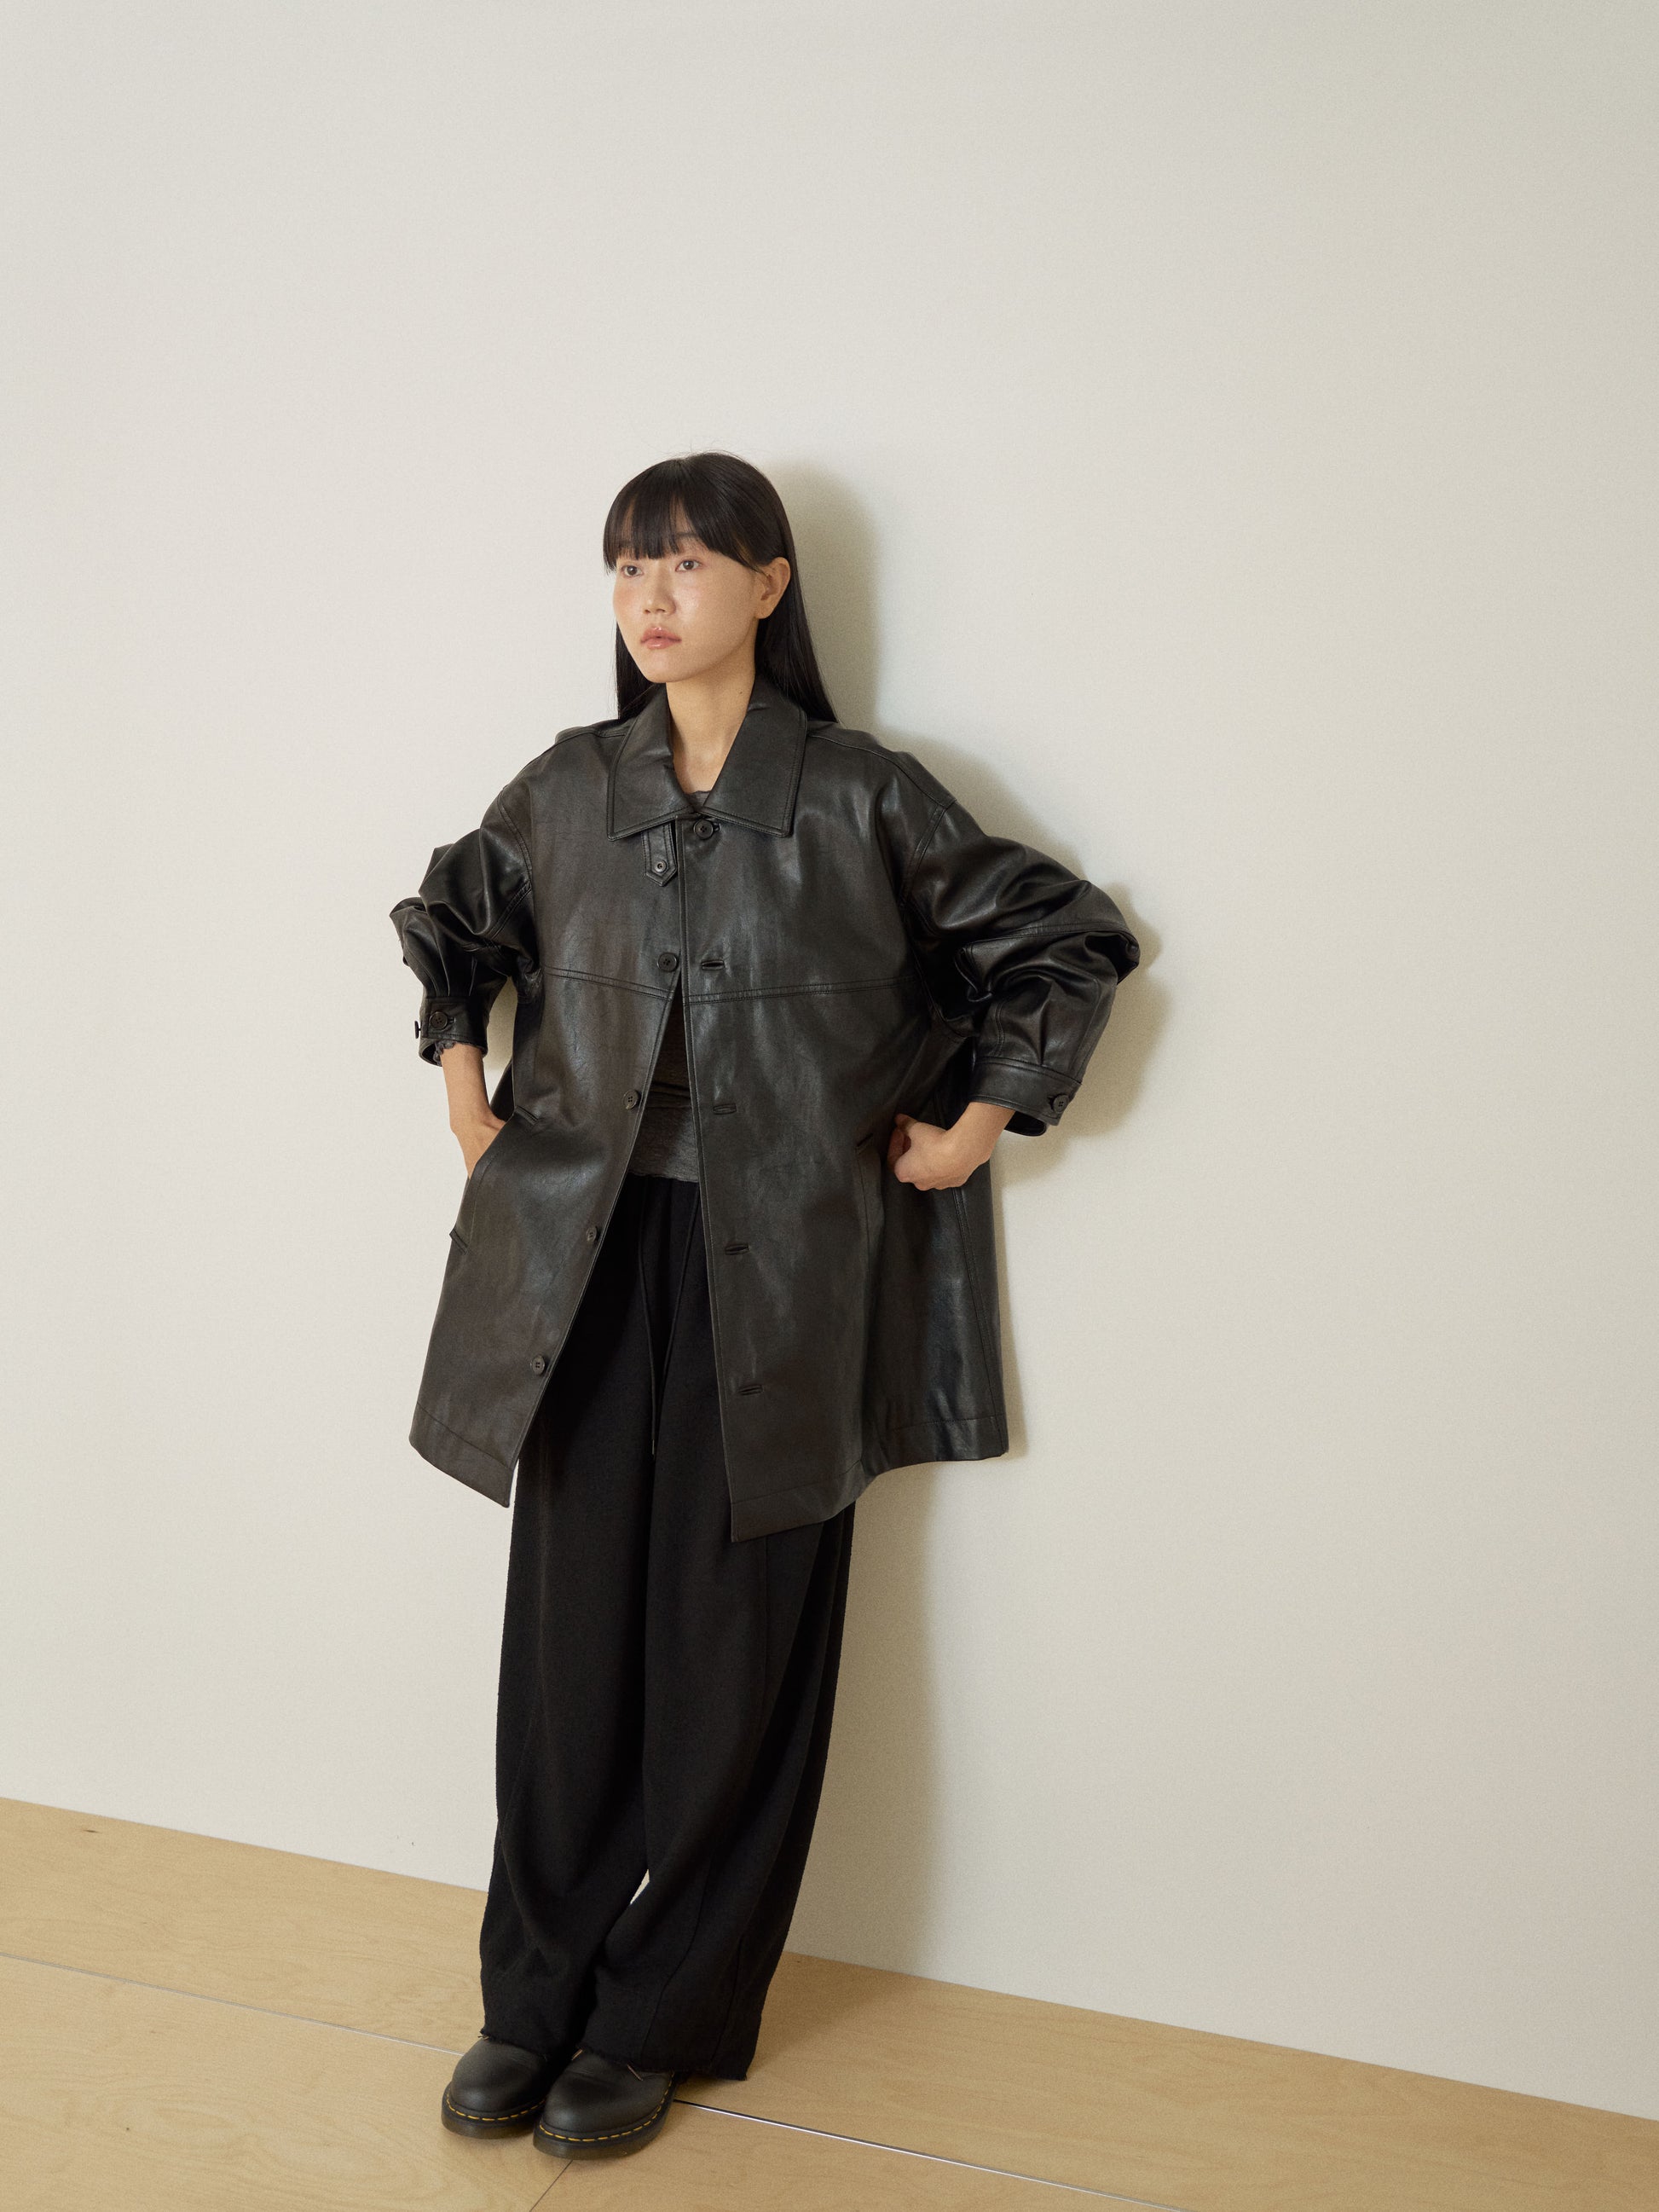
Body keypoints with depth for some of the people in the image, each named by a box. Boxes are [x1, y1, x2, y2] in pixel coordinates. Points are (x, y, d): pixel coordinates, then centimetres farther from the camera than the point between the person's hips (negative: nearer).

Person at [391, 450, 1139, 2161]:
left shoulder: (865, 799, -4)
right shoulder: (568, 790, 6)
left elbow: (1065, 944, 4)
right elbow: (447, 925, 25)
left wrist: (978, 1126, 0)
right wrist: (466, 1095, 16)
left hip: (777, 1277, -2)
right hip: (586, 1263, 3)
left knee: (734, 1647, 4)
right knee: (569, 1632, 6)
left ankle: (661, 2020, 20)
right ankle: (536, 2001, 22)